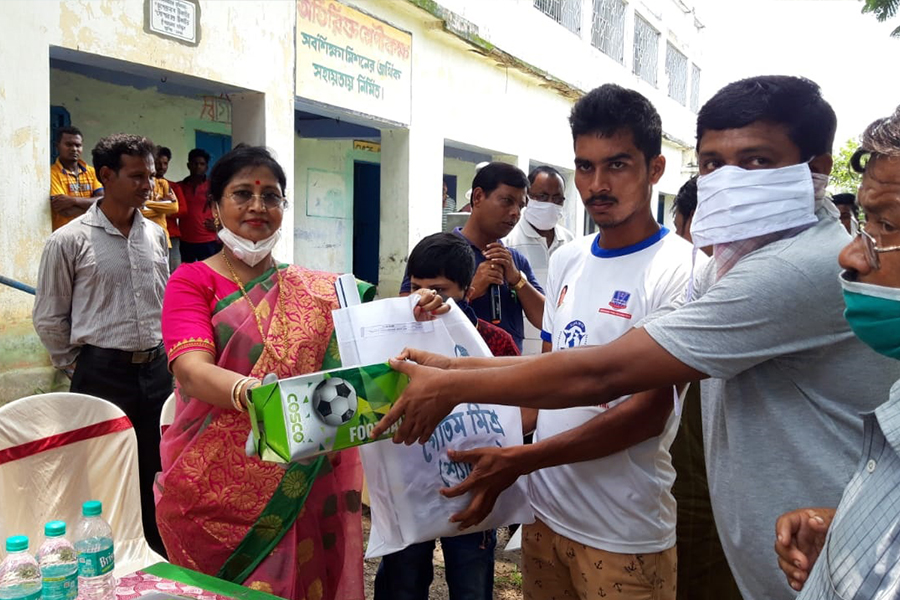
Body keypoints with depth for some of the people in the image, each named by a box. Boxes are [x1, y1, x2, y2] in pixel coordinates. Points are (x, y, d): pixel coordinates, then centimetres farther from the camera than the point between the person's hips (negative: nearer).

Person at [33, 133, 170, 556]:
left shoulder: (155, 235, 7)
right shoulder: (69, 241, -7)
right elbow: (49, 319, -1)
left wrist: (164, 357, 13)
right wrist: (79, 369, 3)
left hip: (156, 369, 4)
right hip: (103, 373, -4)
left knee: (155, 472, 13)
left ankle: (154, 554, 28)